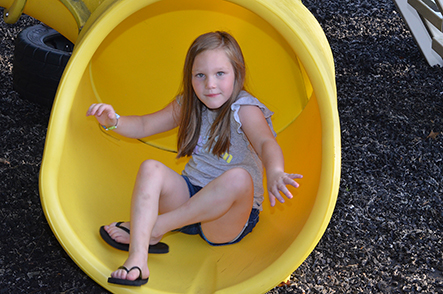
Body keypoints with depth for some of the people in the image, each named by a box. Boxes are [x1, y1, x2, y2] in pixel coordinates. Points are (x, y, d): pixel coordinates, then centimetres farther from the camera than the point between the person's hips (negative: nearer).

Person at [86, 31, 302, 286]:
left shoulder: (245, 109, -12)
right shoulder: (188, 106, 7)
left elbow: (266, 142, -32)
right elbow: (144, 126, 17)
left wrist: (274, 173, -55)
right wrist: (114, 121, -6)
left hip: (230, 217, -5)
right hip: (190, 198, 5)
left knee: (239, 178, -37)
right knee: (151, 169, -20)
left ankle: (155, 228, -24)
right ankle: (138, 259, -35)